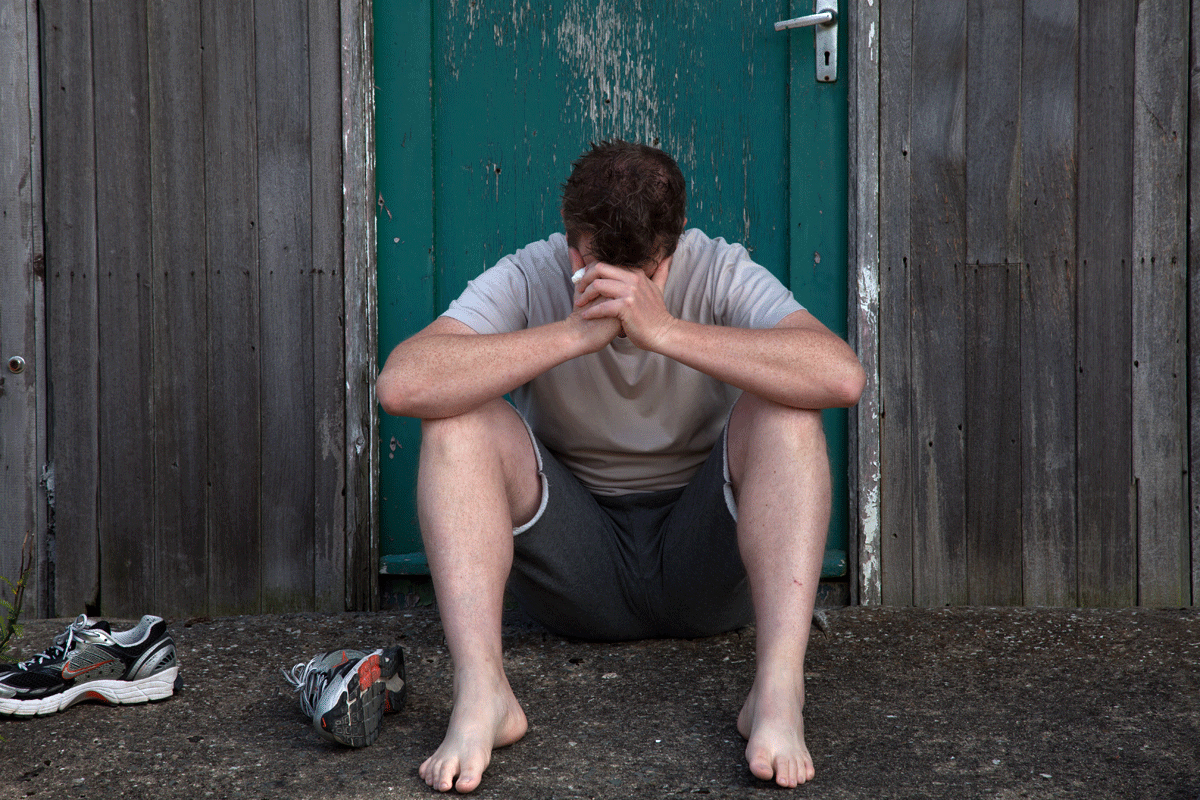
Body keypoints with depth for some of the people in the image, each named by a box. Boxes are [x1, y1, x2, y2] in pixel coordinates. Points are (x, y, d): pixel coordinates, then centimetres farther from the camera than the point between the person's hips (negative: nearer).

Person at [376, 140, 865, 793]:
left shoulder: (720, 273, -11)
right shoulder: (528, 279, -11)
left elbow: (841, 376, -31)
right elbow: (401, 383, -29)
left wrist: (665, 330, -35)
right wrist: (576, 332, -32)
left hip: (705, 566, 0)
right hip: (574, 566, 1)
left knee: (781, 409, -25)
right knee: (457, 417, -21)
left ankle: (779, 693, -33)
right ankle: (481, 695, -31)